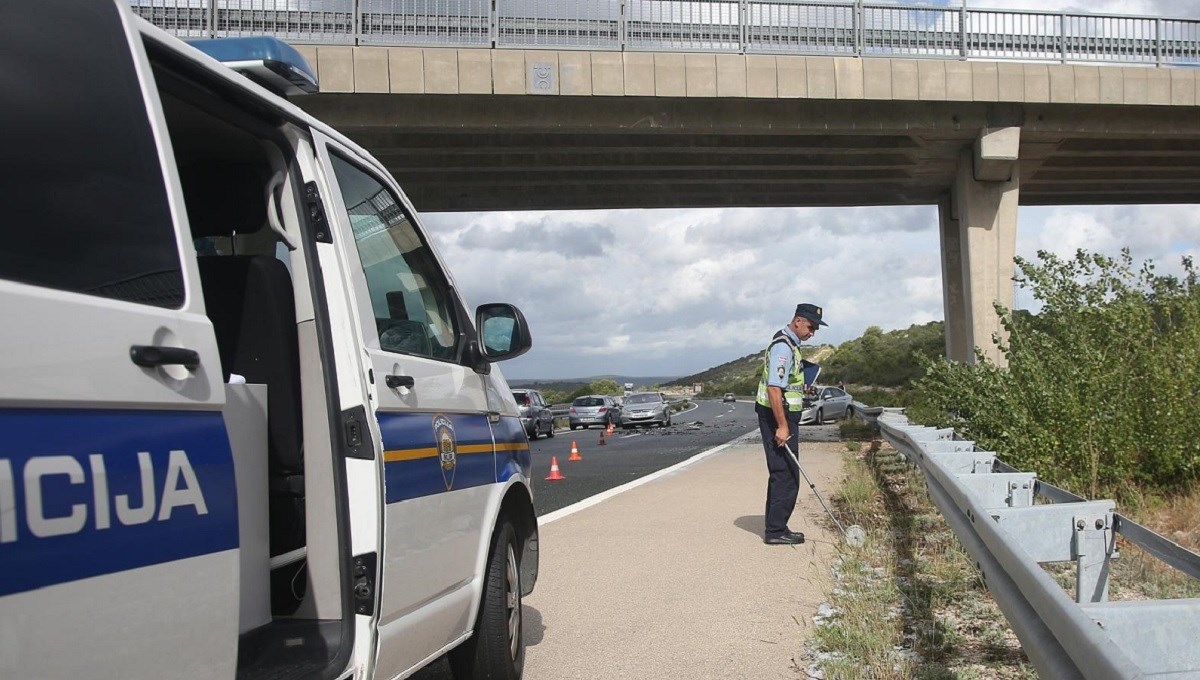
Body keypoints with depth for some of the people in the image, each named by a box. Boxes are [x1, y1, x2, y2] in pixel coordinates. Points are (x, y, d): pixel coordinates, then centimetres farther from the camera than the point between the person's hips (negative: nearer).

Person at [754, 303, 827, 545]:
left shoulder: (790, 343, 17)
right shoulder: (782, 346, -17)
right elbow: (774, 388, -24)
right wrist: (782, 426, -26)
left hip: (784, 417, 11)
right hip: (778, 417, -11)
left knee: (781, 473, 13)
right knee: (785, 475, -8)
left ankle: (774, 527, 20)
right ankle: (776, 531, -3)